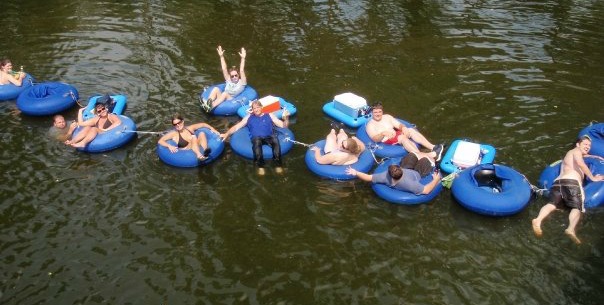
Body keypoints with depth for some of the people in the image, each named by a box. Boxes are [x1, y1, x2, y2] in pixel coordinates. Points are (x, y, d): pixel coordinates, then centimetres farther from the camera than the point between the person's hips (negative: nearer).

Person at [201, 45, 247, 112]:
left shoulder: (242, 82, 11)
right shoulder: (229, 81, 24)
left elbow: (242, 71, -2)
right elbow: (224, 69, 16)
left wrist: (243, 58, -12)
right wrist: (221, 56, 8)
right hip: (222, 99, 5)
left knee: (225, 93, -34)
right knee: (216, 89, -19)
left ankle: (210, 107, -57)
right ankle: (207, 103, -46)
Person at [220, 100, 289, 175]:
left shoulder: (269, 115, 25)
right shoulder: (249, 117, 28)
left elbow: (283, 125, 19)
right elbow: (236, 127, 21)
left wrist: (286, 118, -2)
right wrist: (227, 134, 5)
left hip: (269, 137, 0)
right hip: (257, 138, 0)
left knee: (275, 139, -37)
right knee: (257, 140, -39)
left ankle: (278, 164, -38)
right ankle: (260, 166, -37)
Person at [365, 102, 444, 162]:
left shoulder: (387, 117, 16)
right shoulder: (370, 124, -2)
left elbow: (399, 125, 11)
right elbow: (375, 139, -15)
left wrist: (403, 128, -13)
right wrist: (383, 133, -34)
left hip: (396, 135, 7)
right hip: (386, 141, -6)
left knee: (411, 130, -18)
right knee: (402, 137, -32)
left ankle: (433, 147, -29)